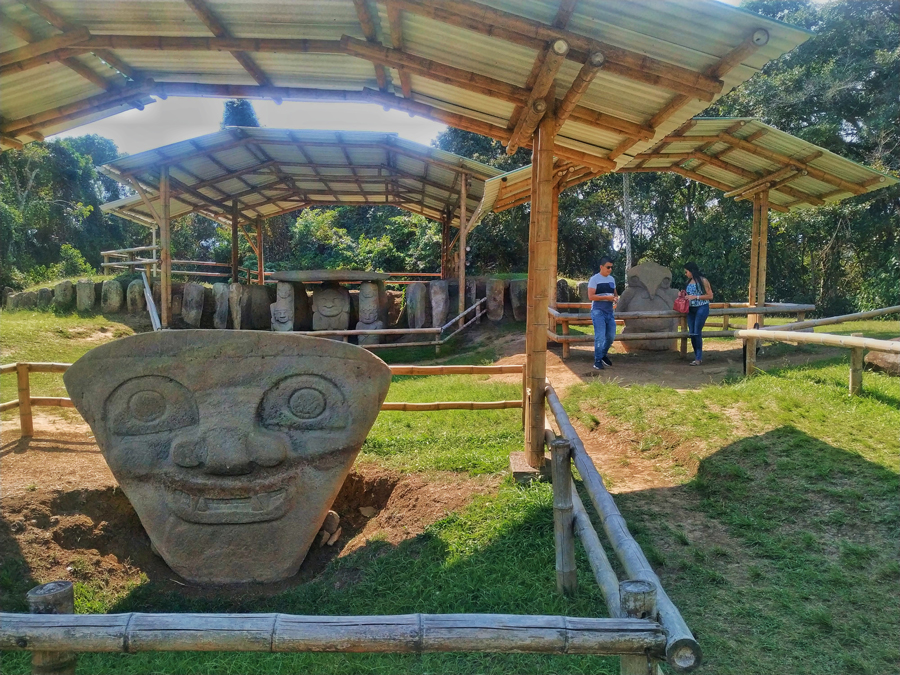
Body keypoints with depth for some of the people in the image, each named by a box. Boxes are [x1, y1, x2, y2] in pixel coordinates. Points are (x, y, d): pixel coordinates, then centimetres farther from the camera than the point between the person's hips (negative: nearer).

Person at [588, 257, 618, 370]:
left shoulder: (611, 279, 13)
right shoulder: (594, 279, -8)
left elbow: (615, 293, 23)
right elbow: (591, 296, -15)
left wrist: (616, 298, -1)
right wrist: (607, 297, -21)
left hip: (609, 312, 7)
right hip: (598, 312, -7)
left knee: (611, 336, 10)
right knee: (600, 337, -11)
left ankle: (603, 355, 31)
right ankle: (597, 361, -2)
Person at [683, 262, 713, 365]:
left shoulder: (703, 281, -8)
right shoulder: (689, 281, 11)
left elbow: (710, 296, -8)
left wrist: (695, 297, -16)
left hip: (701, 308, -7)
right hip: (691, 309, 7)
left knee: (697, 333, -10)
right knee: (691, 333, 3)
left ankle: (699, 358, -5)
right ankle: (697, 357, 12)